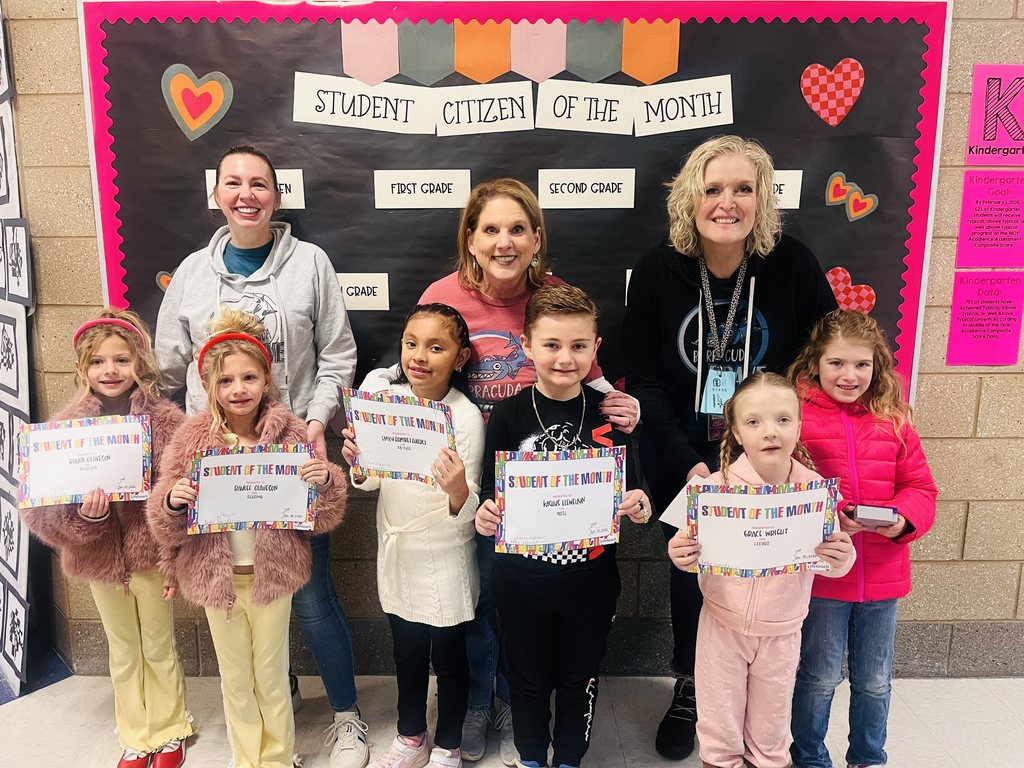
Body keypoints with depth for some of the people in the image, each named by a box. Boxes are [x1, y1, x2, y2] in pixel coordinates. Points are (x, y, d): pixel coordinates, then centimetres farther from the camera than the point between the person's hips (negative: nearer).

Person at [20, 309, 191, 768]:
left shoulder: (164, 420, -12)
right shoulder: (66, 426, -4)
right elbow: (41, 502, -3)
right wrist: (82, 514, -24)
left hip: (151, 553, -3)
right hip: (99, 558, 3)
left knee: (159, 649, 15)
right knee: (122, 654, 20)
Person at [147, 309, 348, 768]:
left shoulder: (291, 435, -8)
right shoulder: (192, 440, -5)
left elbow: (321, 513, -3)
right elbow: (163, 518, 0)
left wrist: (325, 481, -24)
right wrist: (172, 502, -22)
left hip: (272, 572, -1)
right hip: (216, 573, 2)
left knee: (271, 677, 13)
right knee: (235, 679, 17)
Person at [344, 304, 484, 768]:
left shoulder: (467, 417, -20)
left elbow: (467, 512, -20)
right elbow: (372, 482, 3)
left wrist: (459, 490, -42)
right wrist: (359, 465, -18)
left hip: (446, 558, -4)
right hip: (397, 550, 4)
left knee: (449, 658, 14)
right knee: (407, 653, 22)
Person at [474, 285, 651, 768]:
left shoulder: (611, 413, -7)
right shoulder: (509, 415, -10)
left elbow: (629, 490, 3)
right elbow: (490, 492, -3)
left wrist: (637, 506, -18)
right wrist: (485, 515, -24)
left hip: (590, 578, 1)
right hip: (522, 579, 0)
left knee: (579, 677, 20)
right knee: (529, 678, 20)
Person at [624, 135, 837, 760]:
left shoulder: (792, 264, -11)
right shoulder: (658, 270, -10)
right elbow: (644, 379, -7)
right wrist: (688, 464, -15)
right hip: (681, 450, 0)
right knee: (692, 564, 5)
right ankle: (689, 690, 31)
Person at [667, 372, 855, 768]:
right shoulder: (718, 487, -17)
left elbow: (832, 562, -4)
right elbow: (698, 551, -9)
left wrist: (841, 558, -27)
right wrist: (682, 555, -31)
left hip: (781, 631, 1)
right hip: (723, 624, -1)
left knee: (771, 724, 22)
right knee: (719, 723, 17)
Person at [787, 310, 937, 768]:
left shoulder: (893, 420, 1)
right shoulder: (798, 416, -11)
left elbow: (920, 485, 4)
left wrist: (903, 518, -15)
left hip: (883, 574, 4)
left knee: (875, 681, 20)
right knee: (820, 678, 13)